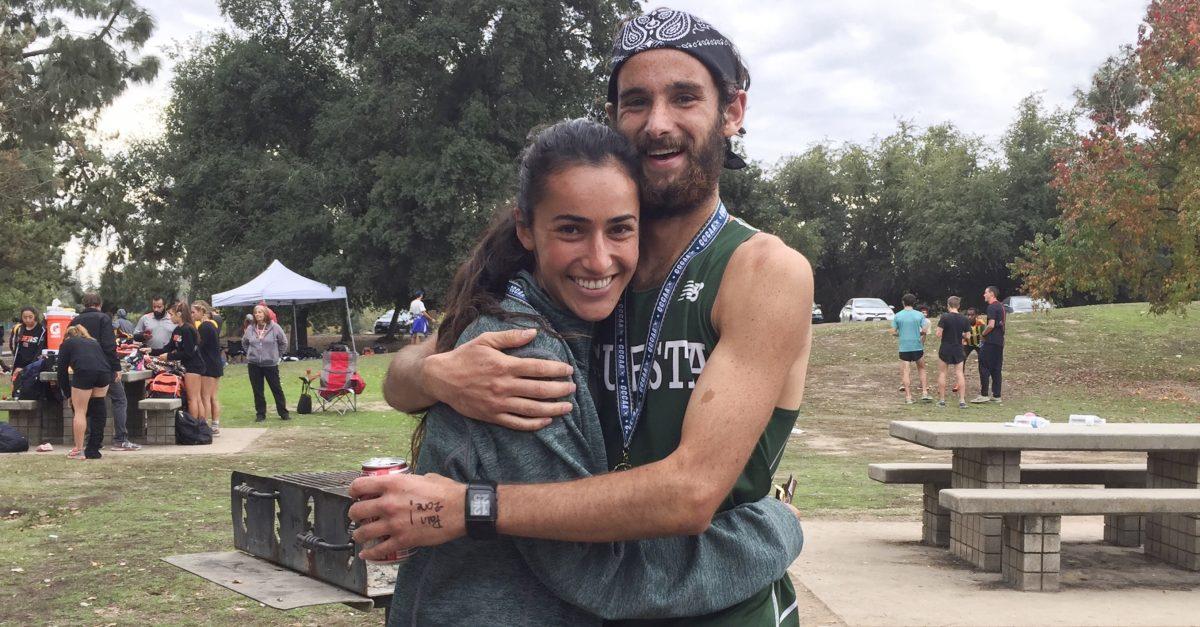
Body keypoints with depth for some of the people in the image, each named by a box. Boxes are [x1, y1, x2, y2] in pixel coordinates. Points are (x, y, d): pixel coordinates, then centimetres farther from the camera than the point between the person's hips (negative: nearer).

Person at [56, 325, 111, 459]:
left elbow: (62, 372, 23)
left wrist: (68, 395, 32)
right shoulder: (94, 342, 37)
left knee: (80, 411, 6)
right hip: (105, 372, 4)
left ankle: (78, 451, 7)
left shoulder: (67, 344, 26)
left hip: (84, 372, -4)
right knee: (97, 411, 15)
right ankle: (93, 450, 19)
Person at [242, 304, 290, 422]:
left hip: (271, 364, -2)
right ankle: (260, 414, 15)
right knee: (257, 391, 6)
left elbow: (283, 343, 6)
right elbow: (244, 343, 20)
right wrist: (251, 353, 11)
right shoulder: (250, 329, 2)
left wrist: (277, 355, 4)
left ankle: (283, 412, 11)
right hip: (253, 365, 3)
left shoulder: (275, 328, -5)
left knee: (277, 389, 3)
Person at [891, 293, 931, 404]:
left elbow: (893, 332, -1)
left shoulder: (898, 316, -1)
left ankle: (908, 397, 0)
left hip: (904, 348, -1)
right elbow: (925, 330, -5)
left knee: (905, 372, 3)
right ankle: (924, 393, 11)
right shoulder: (919, 315, -1)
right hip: (917, 346, 1)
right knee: (921, 369, 18)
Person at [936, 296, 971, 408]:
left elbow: (939, 334, -15)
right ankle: (962, 401, 1)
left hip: (945, 349, -3)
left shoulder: (945, 317, -12)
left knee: (942, 374, 8)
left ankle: (942, 400, 9)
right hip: (958, 350, 3)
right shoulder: (964, 319, -1)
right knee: (959, 374, 6)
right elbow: (968, 336, 2)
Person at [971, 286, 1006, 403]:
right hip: (1000, 341, 9)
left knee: (984, 367, -6)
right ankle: (996, 395, 10)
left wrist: (983, 333, -6)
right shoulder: (1002, 306, 16)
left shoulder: (992, 307, -13)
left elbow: (991, 325, -21)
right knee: (996, 369, 10)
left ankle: (983, 394, -8)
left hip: (991, 341, -9)